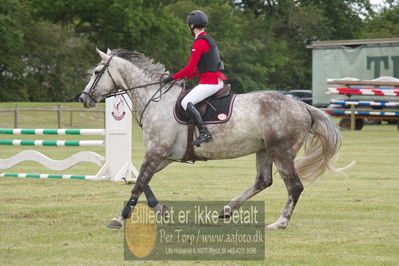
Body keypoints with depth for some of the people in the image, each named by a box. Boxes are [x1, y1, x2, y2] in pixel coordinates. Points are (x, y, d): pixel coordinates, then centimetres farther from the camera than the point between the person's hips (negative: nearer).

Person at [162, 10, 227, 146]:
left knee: (186, 103, -18)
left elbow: (190, 67, -16)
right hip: (216, 80, 10)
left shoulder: (199, 43, -14)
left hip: (209, 82, -10)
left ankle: (205, 133, -25)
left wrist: (174, 77, -7)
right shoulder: (208, 39, 18)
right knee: (188, 101, 20)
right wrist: (185, 77, 16)